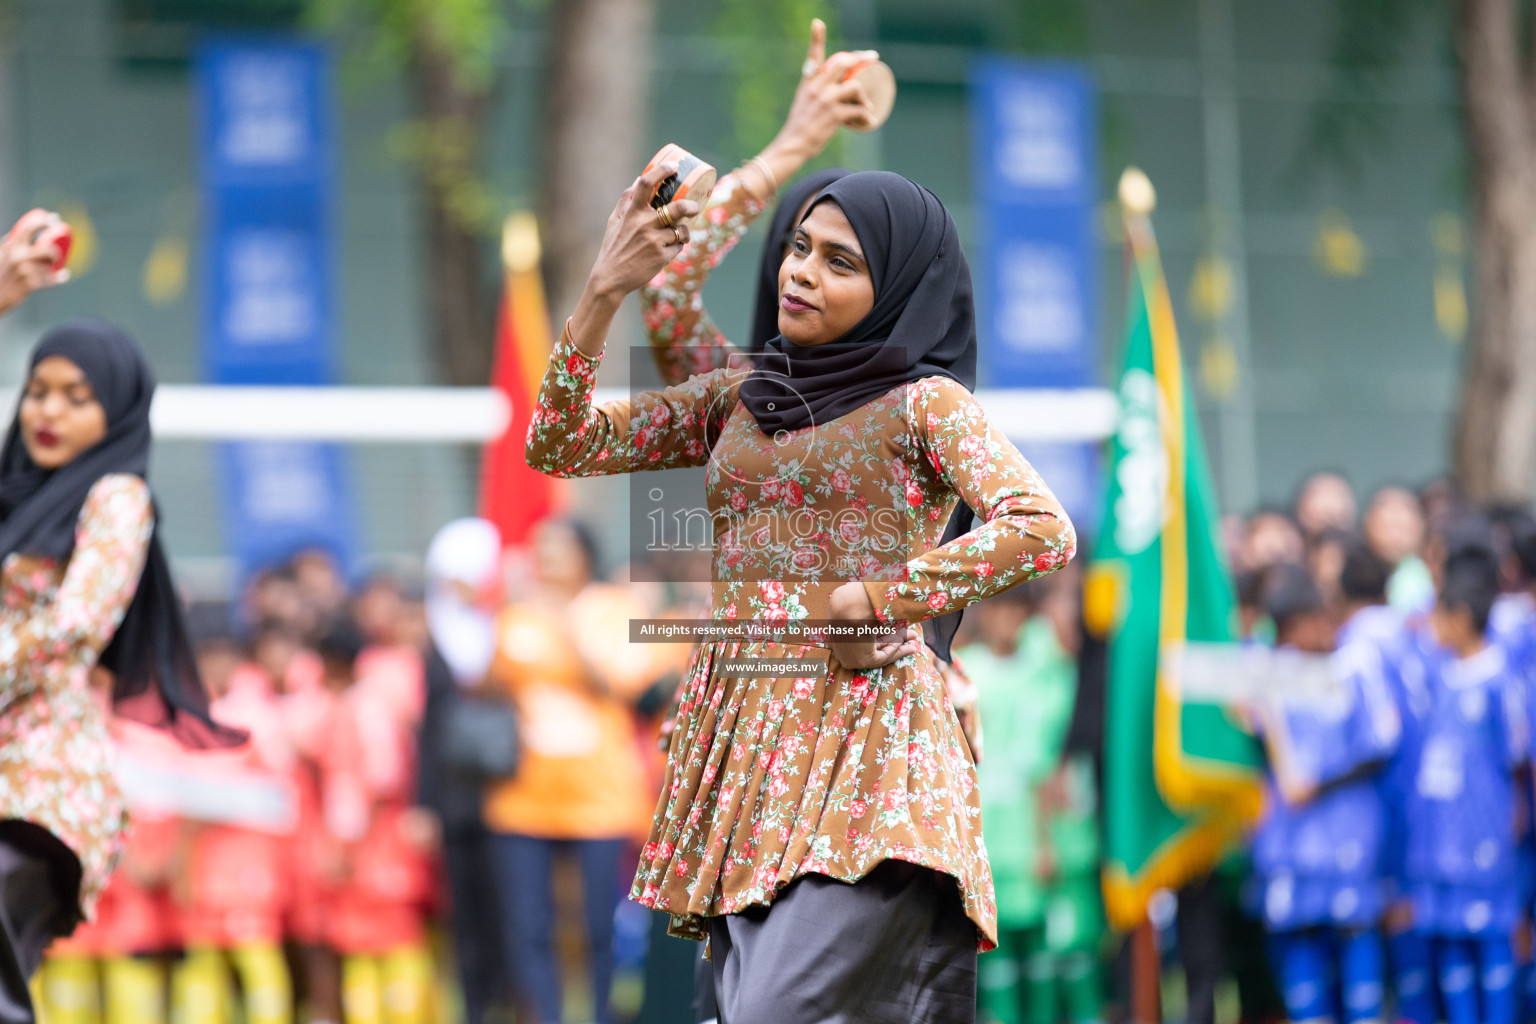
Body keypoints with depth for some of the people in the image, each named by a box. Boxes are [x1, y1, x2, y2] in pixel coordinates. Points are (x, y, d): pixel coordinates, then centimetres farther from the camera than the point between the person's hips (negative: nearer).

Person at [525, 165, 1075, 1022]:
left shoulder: (924, 403, 1)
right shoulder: (738, 399, 18)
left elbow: (1044, 532, -13)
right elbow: (562, 446, 12)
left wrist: (864, 603, -11)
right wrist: (606, 291, 1)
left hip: (861, 742, -6)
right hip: (739, 742, 6)